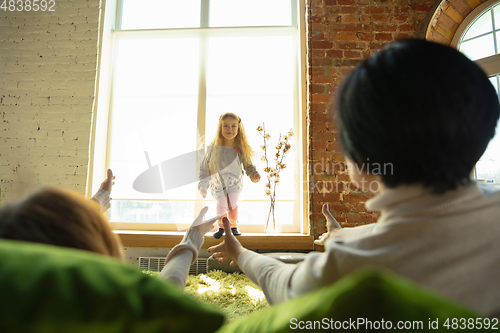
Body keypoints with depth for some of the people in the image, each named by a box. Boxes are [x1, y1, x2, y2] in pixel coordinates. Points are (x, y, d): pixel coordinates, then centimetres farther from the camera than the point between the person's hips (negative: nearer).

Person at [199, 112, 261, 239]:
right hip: (218, 184, 0)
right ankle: (221, 227, 27)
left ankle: (233, 226, 29)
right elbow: (204, 167, -8)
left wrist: (253, 174, -22)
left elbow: (248, 164, -3)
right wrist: (203, 185, -9)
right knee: (221, 207, -2)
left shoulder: (241, 149, -17)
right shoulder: (213, 148, -19)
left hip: (235, 183, 0)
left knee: (233, 206, 1)